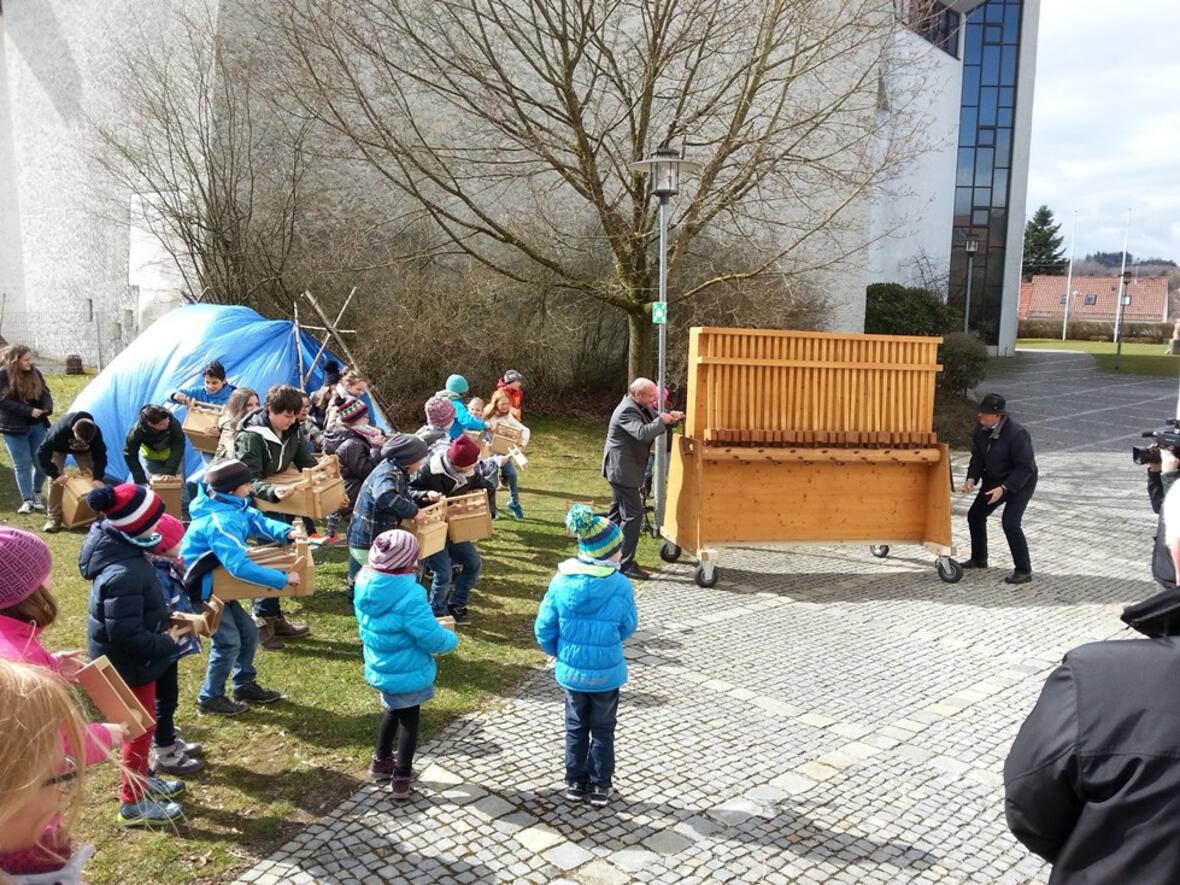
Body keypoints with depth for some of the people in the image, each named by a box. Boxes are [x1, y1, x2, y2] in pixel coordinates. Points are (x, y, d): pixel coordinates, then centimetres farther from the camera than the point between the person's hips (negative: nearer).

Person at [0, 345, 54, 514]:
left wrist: (47, 408, -15)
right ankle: (27, 500, 9)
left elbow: (45, 393, 7)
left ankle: (37, 493, 26)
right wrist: (29, 411, -21)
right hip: (14, 427, -3)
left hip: (37, 425, 4)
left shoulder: (35, 373, 2)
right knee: (22, 465, 1)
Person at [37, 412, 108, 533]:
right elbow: (42, 452, -36)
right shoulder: (60, 430, -46)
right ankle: (53, 517, -8)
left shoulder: (95, 432, -39)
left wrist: (98, 477, -35)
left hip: (83, 451, 2)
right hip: (59, 448, -2)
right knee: (55, 480, -16)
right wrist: (55, 474, -39)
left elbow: (100, 455, -25)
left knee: (93, 477, -9)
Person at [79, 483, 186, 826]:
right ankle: (132, 802, 27)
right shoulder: (123, 574, -35)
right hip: (128, 663, -9)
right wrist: (167, 643, -20)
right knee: (141, 727, 9)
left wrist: (165, 619, 6)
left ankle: (140, 780, 45)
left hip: (127, 659, 9)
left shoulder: (117, 545, -5)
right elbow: (127, 635, -32)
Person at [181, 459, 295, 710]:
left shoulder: (233, 506, -3)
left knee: (248, 631, 14)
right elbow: (240, 566, -41)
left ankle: (245, 685, 30)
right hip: (200, 589, -10)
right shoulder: (221, 521, -33)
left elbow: (258, 521, 4)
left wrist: (287, 532, -18)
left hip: (216, 583, 10)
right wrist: (283, 578, -37)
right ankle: (209, 699, 13)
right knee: (229, 641, -5)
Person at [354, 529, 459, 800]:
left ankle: (381, 761, 44)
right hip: (408, 673, -6)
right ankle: (401, 780, 24)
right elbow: (433, 639, -27)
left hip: (380, 668, 6)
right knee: (409, 719, 15)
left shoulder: (365, 585, -9)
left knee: (394, 711, 29)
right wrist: (451, 638, -4)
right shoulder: (409, 595, -32)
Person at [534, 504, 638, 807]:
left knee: (576, 727, 21)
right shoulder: (620, 586, -20)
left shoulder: (561, 581, -12)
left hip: (571, 672, 2)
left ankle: (575, 782, 31)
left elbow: (544, 629, -6)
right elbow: (627, 628, -7)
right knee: (603, 731, 17)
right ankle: (600, 786, 27)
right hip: (607, 674, -2)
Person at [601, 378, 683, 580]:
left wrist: (670, 418, -5)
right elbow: (643, 433, -37)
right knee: (633, 514, -11)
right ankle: (625, 564, -7)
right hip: (623, 470, -11)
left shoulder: (641, 407, 9)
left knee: (618, 512, 19)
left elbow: (654, 420, 17)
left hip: (621, 469, 11)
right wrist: (662, 421, -22)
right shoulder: (627, 411, -23)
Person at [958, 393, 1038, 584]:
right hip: (993, 480, 8)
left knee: (1010, 523, -20)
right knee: (975, 515, 13)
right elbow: (978, 456, 4)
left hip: (1019, 483, -8)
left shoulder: (1017, 434, -29)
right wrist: (972, 478, -12)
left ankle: (1023, 571, -7)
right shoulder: (981, 430, -7)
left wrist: (1003, 488, -32)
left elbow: (1025, 467, -26)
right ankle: (979, 559, 33)